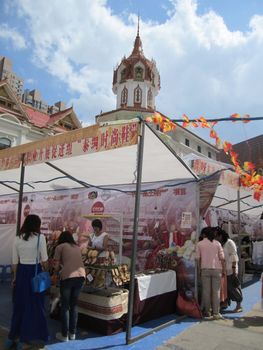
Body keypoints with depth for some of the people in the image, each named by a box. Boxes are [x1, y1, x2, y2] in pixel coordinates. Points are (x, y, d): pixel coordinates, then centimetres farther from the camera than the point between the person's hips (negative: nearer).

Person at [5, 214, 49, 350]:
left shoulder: (17, 238, 2)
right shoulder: (40, 237, -10)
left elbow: (15, 261, 6)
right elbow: (44, 259, -8)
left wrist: (15, 277, 16)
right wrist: (46, 273, 7)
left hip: (21, 272, 4)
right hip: (35, 271, -4)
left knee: (19, 304, 17)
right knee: (34, 305, 10)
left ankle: (12, 337, 28)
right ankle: (24, 339, 19)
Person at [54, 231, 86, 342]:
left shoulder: (60, 247, 11)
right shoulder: (77, 247, 24)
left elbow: (56, 266, 9)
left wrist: (60, 270, 31)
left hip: (68, 276, -4)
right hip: (81, 275, 4)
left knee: (65, 306, 11)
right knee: (74, 305, 19)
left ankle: (64, 335, 20)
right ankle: (72, 333, 28)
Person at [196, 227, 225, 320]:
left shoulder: (199, 244, 2)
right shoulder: (217, 243, 2)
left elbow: (198, 258, 0)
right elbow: (221, 258, 0)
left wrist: (199, 269, 10)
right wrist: (223, 269, 9)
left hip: (205, 269, 0)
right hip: (216, 269, 0)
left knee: (206, 291, 6)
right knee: (216, 291, 5)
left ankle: (207, 312, 13)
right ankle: (216, 313, 7)